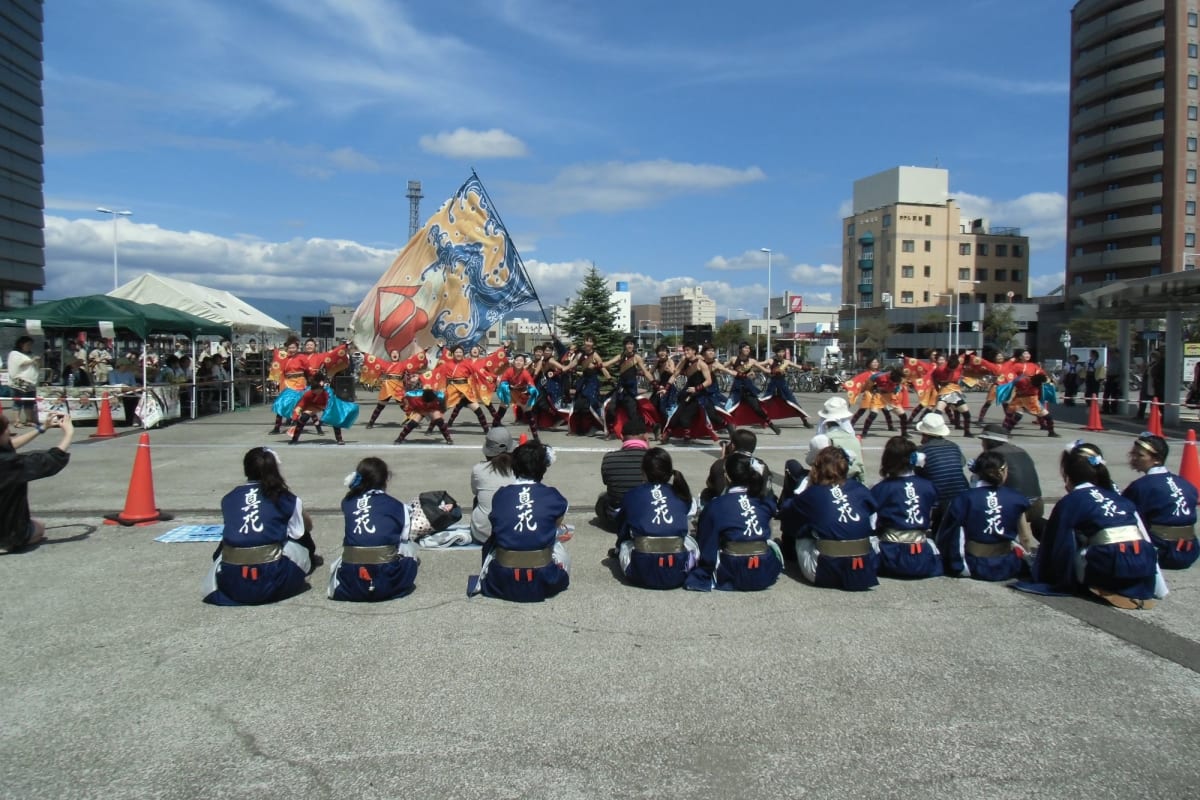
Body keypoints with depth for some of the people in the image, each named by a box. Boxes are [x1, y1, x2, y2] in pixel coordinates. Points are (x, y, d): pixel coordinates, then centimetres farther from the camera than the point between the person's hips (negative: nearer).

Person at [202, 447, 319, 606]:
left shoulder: (229, 499, 12)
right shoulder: (285, 498, 8)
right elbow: (308, 526, 28)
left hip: (231, 585, 2)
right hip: (272, 582, -1)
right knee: (302, 539, 25)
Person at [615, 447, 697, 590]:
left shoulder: (633, 494, 10)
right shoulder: (681, 494, 13)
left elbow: (621, 526, 23)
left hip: (642, 574, -1)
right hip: (678, 574, 1)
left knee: (624, 543, 30)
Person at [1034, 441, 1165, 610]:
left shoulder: (1070, 502, 8)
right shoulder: (1121, 499, 24)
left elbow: (1057, 545, 9)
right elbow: (1145, 538, 24)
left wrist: (1040, 575, 22)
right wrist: (1159, 587, 29)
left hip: (1112, 568, -6)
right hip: (1145, 568, 6)